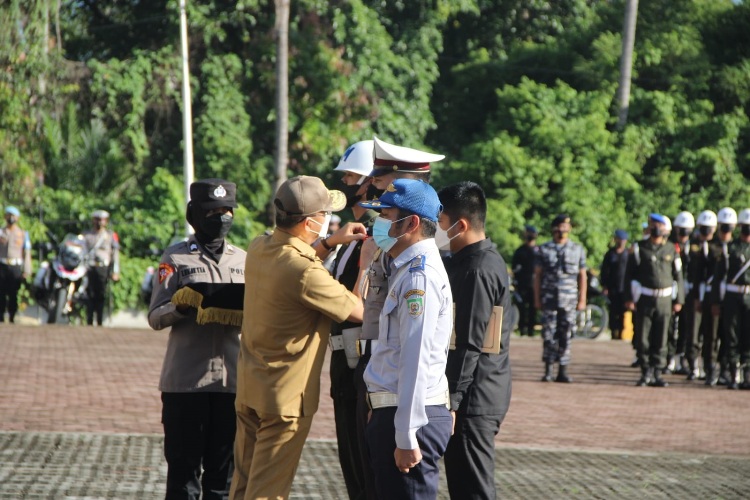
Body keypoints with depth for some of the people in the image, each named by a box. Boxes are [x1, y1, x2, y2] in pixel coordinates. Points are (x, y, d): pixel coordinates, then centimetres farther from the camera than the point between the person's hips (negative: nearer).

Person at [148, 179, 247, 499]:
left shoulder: (244, 261, 15)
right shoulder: (175, 259, 4)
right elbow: (156, 318, -1)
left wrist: (231, 313, -11)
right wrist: (181, 305, -21)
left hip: (230, 378, 3)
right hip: (184, 380, -3)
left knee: (223, 467, 7)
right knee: (183, 465, -1)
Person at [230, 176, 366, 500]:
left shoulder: (259, 248, 0)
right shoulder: (304, 273, -26)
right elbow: (359, 311, -15)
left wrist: (330, 243, 13)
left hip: (249, 384, 8)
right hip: (286, 394, -8)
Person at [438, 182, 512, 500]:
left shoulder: (477, 271, -17)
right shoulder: (483, 260, 13)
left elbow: (469, 345, -21)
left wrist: (451, 401, -20)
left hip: (473, 400, -10)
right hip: (481, 398, 10)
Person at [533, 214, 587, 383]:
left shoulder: (578, 250, 9)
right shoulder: (544, 250, 7)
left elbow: (582, 276, 9)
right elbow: (537, 275, 7)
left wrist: (582, 300, 3)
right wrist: (537, 299, 1)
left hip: (569, 299, 1)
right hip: (549, 298, -1)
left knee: (566, 336, 0)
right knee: (549, 335, -4)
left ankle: (563, 371, 4)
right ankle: (548, 371, 0)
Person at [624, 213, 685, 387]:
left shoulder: (671, 250, 6)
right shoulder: (639, 249, 2)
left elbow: (678, 276, 11)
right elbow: (629, 274, 2)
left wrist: (679, 300, 7)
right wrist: (629, 298, -4)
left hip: (664, 300, 1)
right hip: (644, 300, -1)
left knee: (660, 340, 2)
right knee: (643, 340, -1)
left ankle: (657, 374, 8)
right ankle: (646, 373, 8)